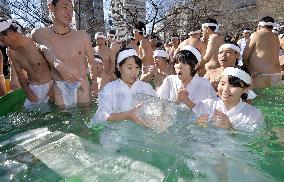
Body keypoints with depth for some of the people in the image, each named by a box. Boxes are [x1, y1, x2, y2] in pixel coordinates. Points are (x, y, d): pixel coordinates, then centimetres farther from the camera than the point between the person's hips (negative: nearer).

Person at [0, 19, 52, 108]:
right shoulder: (12, 52, 4)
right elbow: (20, 75, 13)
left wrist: (53, 87, -13)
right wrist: (27, 91, -4)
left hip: (49, 86, -5)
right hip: (33, 89, 5)